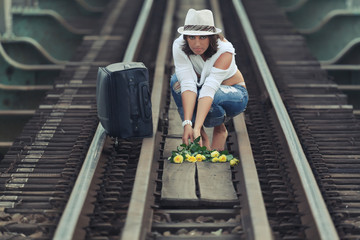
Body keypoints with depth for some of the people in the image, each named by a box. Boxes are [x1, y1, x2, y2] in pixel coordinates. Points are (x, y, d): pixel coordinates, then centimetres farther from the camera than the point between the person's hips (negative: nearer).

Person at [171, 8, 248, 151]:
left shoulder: (224, 50, -32)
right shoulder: (179, 46, -24)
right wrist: (187, 124, -45)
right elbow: (188, 84, -33)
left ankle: (220, 129, -3)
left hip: (234, 93, -3)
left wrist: (197, 128, -51)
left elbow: (209, 89, -42)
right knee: (177, 81, -28)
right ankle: (202, 136, -17)